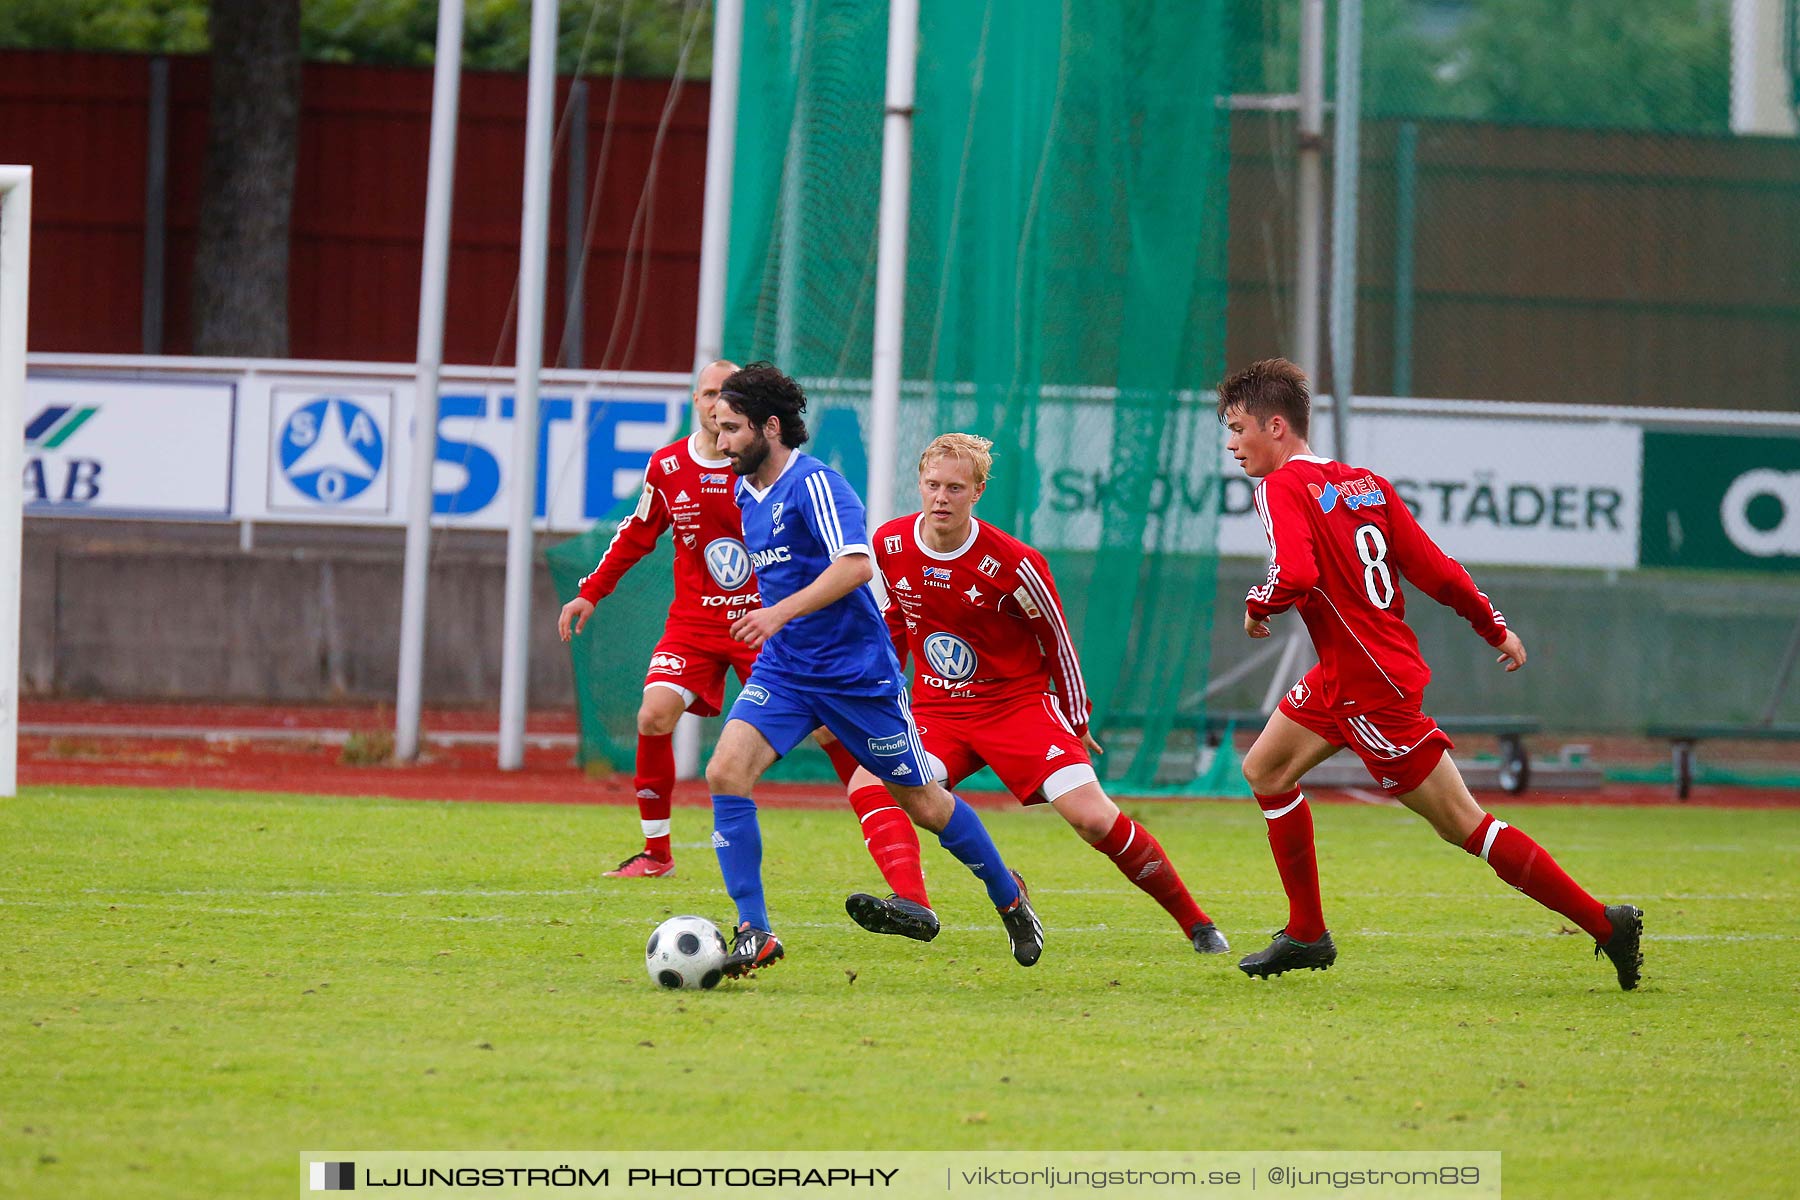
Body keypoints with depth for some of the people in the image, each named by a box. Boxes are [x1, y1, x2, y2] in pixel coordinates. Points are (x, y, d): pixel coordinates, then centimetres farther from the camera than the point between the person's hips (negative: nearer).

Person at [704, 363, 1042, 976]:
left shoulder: (814, 483, -17)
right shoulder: (745, 492, 8)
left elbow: (855, 564, -30)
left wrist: (782, 613, -38)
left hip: (856, 670, -7)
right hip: (783, 668, 7)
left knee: (922, 802, 6)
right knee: (726, 772, -17)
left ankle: (1008, 895, 31)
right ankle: (754, 934, -14)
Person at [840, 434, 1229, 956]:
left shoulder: (1012, 564, -17)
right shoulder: (890, 545, -4)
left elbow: (1057, 642, -3)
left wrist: (1077, 725, 4)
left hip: (1018, 706, -4)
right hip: (936, 712, 4)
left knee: (1093, 817, -17)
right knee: (866, 786, -25)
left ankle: (1195, 922, 0)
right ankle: (911, 906, -42)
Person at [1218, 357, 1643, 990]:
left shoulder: (1281, 487, -14)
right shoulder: (1364, 483, 9)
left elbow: (1296, 577, -30)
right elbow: (1434, 568, 7)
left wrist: (1258, 604, -9)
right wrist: (1497, 629, 17)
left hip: (1373, 689, -9)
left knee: (1464, 825, -4)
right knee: (1265, 770, 18)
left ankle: (1605, 923, -3)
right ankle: (1307, 935, 24)